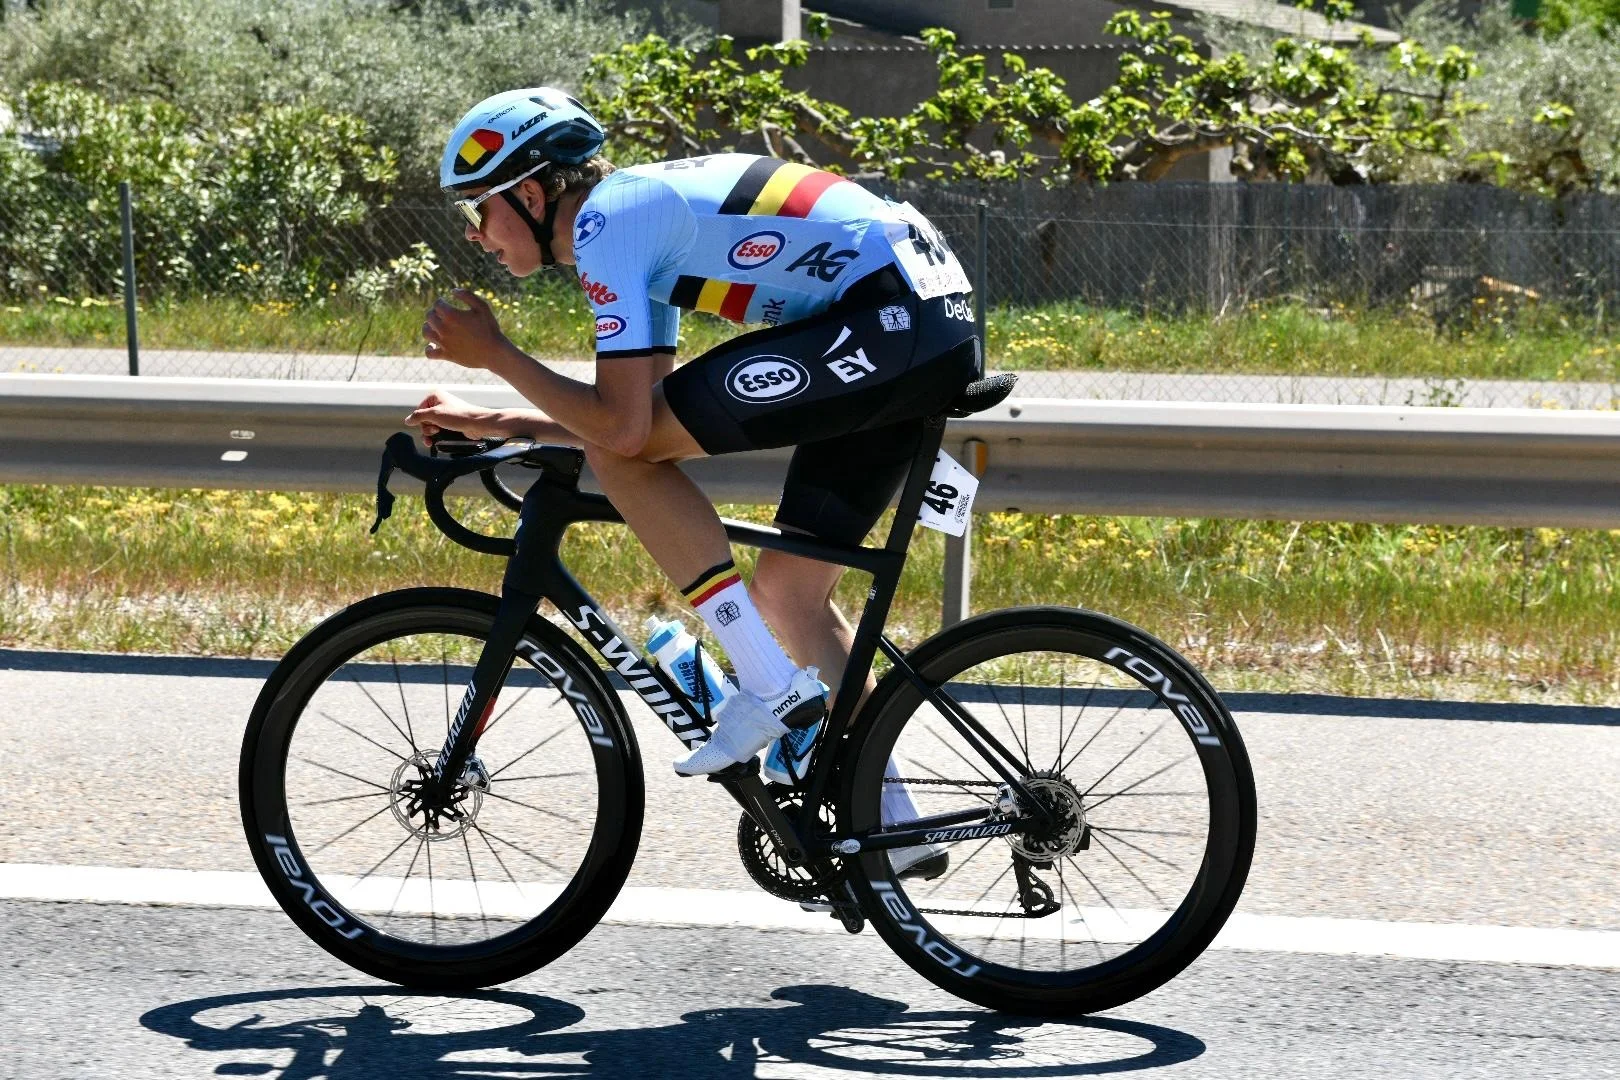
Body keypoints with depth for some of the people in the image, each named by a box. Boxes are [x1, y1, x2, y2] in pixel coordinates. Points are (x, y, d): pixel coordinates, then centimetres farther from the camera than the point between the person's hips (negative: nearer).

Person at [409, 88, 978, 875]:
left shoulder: (604, 221, -8)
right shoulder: (643, 213, 21)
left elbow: (622, 429, -15)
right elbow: (640, 415, 26)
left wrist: (494, 355, -3)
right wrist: (494, 423, 24)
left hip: (889, 322, -10)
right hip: (938, 329, 10)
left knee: (620, 454, -8)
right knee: (786, 589, 15)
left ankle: (771, 687, -6)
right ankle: (890, 826, 19)